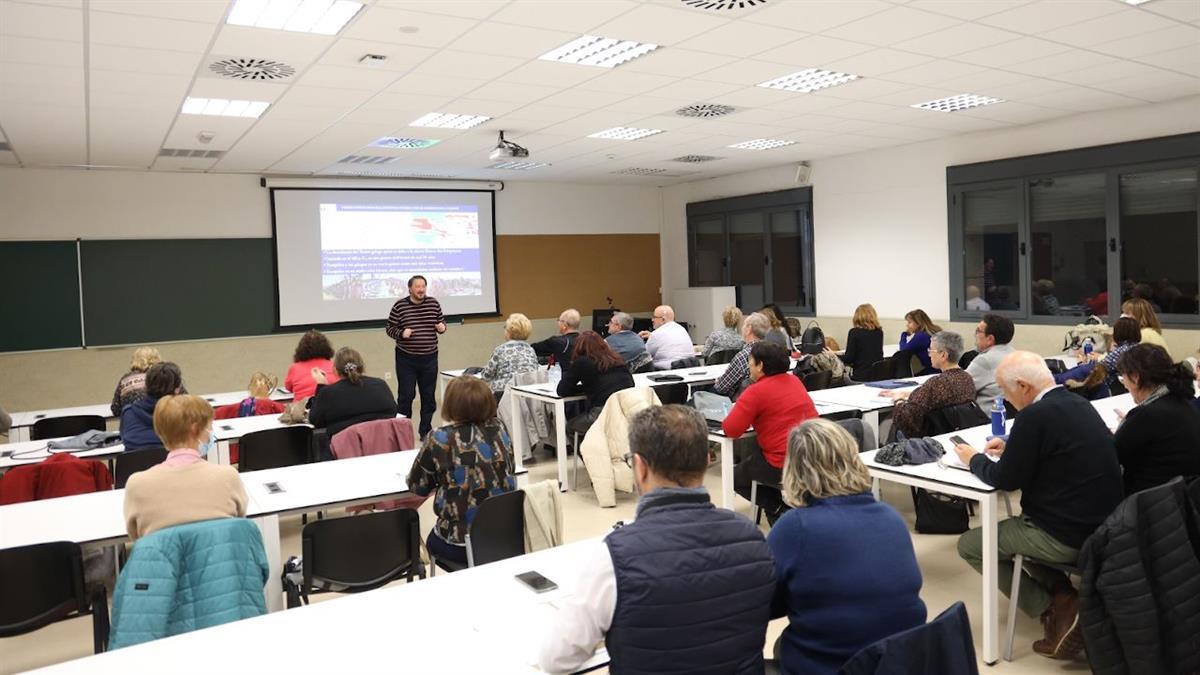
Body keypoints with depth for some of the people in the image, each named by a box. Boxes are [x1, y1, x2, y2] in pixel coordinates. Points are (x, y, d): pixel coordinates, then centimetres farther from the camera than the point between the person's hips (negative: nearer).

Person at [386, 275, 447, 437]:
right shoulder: (399, 306, -5)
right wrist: (401, 333, -20)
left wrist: (442, 327, -8)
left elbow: (442, 322, 14)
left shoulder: (434, 304, 3)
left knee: (429, 395, 9)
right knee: (406, 395, -1)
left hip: (429, 358, 3)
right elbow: (390, 328, -1)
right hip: (406, 359, -3)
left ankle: (426, 430, 21)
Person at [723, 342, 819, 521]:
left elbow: (731, 430, -17)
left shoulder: (756, 391, -14)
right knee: (751, 457, 31)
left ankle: (778, 507, 9)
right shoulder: (794, 380, 8)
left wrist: (735, 412, 3)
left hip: (785, 466, -7)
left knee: (735, 477, 19)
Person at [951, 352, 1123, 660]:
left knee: (969, 545, 6)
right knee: (1019, 525, 32)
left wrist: (975, 460, 3)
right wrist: (1011, 448, 18)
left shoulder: (1035, 415, -22)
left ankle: (1053, 608, 2)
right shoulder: (1077, 403, 5)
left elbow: (1006, 480, -15)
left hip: (1066, 536, -9)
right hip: (1101, 524, 9)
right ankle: (1062, 595, 16)